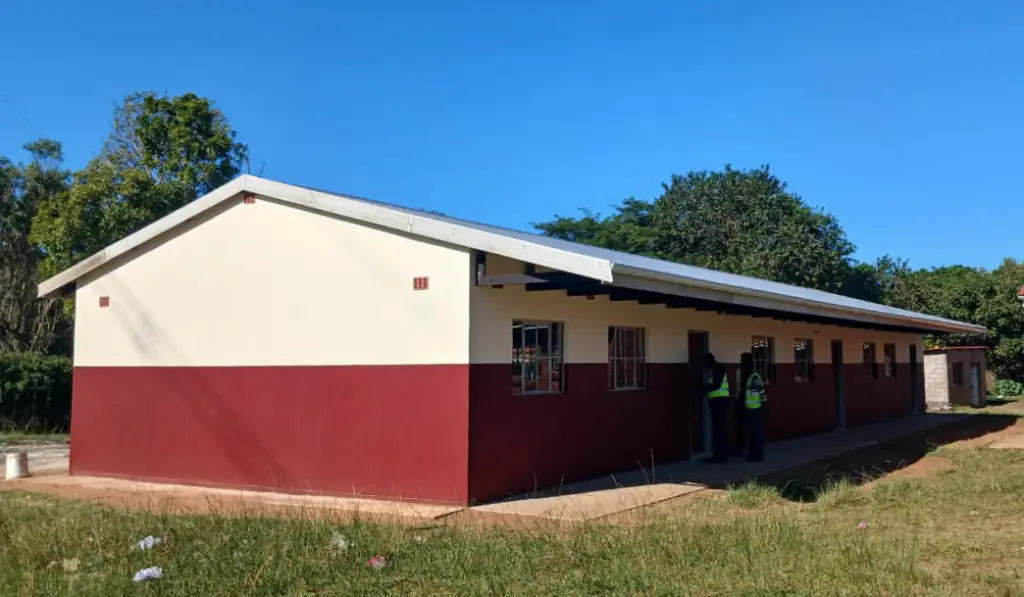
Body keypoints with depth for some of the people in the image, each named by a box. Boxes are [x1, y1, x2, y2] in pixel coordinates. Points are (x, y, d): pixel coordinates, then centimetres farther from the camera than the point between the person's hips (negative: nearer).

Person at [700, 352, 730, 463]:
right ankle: (718, 454, 13)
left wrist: (703, 388, -13)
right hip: (715, 401, 9)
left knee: (719, 428, -9)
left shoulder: (719, 369, -10)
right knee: (716, 428, 9)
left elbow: (716, 385, -19)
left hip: (721, 400, -9)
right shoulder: (712, 370, 18)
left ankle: (722, 455, -7)